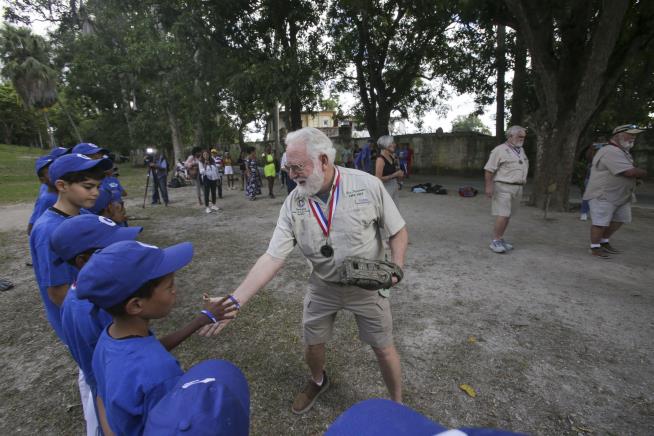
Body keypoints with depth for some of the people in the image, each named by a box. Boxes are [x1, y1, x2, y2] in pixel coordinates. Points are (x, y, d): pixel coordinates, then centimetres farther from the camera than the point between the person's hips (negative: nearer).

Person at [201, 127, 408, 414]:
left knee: (383, 348, 12)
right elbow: (272, 257, -16)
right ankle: (318, 382, 55)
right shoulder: (293, 203, -15)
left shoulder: (368, 185, -21)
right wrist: (234, 301, -22)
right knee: (312, 344, 19)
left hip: (367, 286, -2)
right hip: (322, 287, 3)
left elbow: (398, 231, -8)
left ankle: (397, 403, 44)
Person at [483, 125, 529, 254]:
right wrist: (489, 186, -19)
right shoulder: (500, 150, -7)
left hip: (517, 189, 7)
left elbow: (524, 167, 26)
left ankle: (500, 239, 16)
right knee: (502, 215, -13)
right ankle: (495, 241, -5)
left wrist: (523, 182, 18)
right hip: (503, 187, -7)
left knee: (507, 215, 9)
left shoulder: (521, 150, 17)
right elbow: (489, 170, -12)